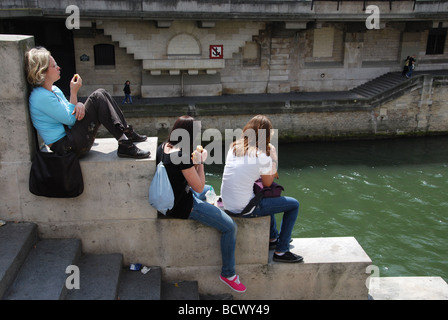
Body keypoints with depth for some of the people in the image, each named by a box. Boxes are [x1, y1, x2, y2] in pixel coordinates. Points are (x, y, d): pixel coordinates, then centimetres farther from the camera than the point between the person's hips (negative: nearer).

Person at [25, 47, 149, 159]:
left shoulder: (54, 90, 14)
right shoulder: (40, 96, -16)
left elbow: (71, 112, 15)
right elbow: (70, 120, -15)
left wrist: (79, 105, -10)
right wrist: (74, 92, -11)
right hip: (65, 146, -9)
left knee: (101, 93, -1)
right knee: (97, 98, -20)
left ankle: (127, 133, -3)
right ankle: (125, 145, -25)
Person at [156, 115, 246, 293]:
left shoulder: (162, 147, -2)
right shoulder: (183, 157, -30)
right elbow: (198, 187, -19)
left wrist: (194, 161, 5)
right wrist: (200, 162, -10)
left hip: (171, 197, 10)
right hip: (184, 207, -10)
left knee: (209, 190, 36)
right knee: (230, 227, -8)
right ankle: (228, 274, 9)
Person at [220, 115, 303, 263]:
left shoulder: (234, 147, 3)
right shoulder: (262, 156, -16)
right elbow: (267, 183, -2)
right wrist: (274, 161, 7)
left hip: (227, 204, 8)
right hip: (244, 209, -8)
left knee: (266, 196, 35)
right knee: (294, 204, 7)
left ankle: (273, 238, 46)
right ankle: (281, 251, 13)